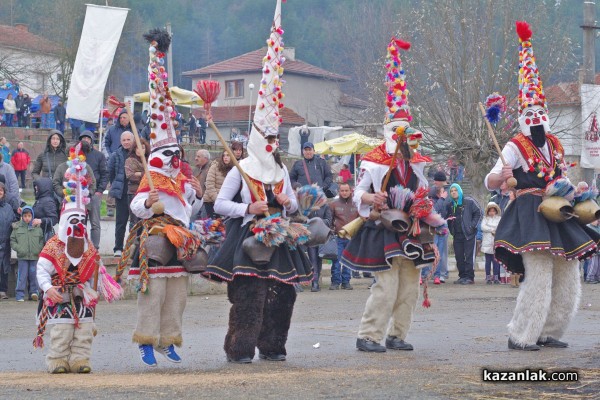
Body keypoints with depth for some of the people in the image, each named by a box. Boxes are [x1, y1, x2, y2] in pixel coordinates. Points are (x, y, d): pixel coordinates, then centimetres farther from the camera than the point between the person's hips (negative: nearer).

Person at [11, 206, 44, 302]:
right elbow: (12, 241, 7)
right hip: (22, 257, -1)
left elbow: (42, 240, 11)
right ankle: (20, 295, 2)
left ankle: (33, 292, 11)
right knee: (22, 275, -2)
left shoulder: (38, 227, 6)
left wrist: (39, 249, -4)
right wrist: (18, 248, -7)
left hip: (35, 257, 1)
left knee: (33, 274, 2)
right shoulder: (17, 227, 5)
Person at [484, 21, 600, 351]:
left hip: (557, 214, 8)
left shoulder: (554, 145, 14)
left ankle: (546, 333, 16)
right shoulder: (515, 147, -6)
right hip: (530, 213, -8)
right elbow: (489, 183, -14)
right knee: (539, 277, -17)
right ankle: (520, 336, -10)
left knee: (568, 280, 6)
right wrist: (502, 176, -35)